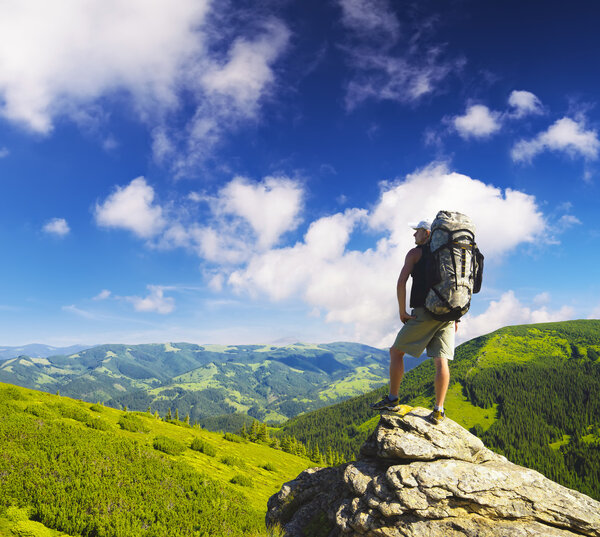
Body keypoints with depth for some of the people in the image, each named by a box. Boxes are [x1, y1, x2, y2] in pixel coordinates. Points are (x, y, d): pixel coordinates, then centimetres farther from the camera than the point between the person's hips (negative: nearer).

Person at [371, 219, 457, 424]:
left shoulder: (415, 253, 3)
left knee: (396, 351, 6)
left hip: (424, 312, -5)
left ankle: (392, 399, 5)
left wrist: (402, 312, -4)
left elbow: (401, 282, -8)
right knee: (441, 361, 2)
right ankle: (438, 410, 0)